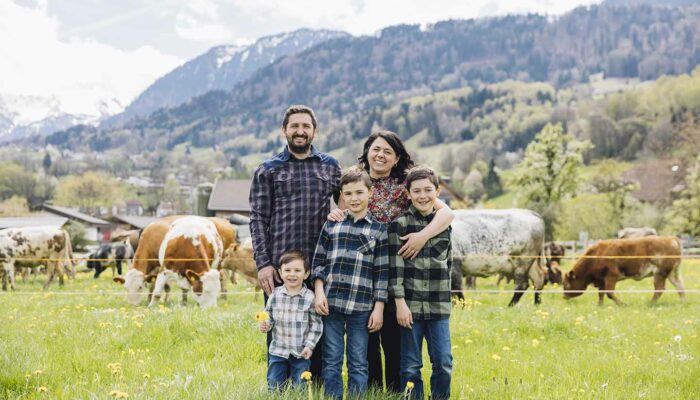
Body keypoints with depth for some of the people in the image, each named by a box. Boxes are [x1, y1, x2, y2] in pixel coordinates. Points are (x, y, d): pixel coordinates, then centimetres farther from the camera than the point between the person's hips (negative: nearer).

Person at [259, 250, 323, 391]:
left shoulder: (310, 297, -10)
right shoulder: (275, 294, -3)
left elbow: (316, 325, -6)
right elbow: (269, 316, 7)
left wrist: (309, 345, -12)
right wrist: (265, 324, -14)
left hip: (301, 353, -2)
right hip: (278, 351, 2)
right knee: (274, 387, 12)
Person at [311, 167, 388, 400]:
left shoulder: (378, 230, 3)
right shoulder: (331, 225, 8)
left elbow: (382, 272, 2)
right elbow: (318, 262, 8)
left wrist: (379, 308, -2)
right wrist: (319, 292, -4)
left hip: (361, 307, -1)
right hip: (331, 303, 1)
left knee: (358, 364, 6)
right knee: (331, 361, 7)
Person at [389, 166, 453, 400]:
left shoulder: (445, 224, 9)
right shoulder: (399, 225, -3)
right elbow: (395, 266, -7)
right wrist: (400, 302, -13)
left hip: (439, 306, 3)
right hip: (410, 304, -3)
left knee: (444, 364, 2)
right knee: (411, 366, 3)